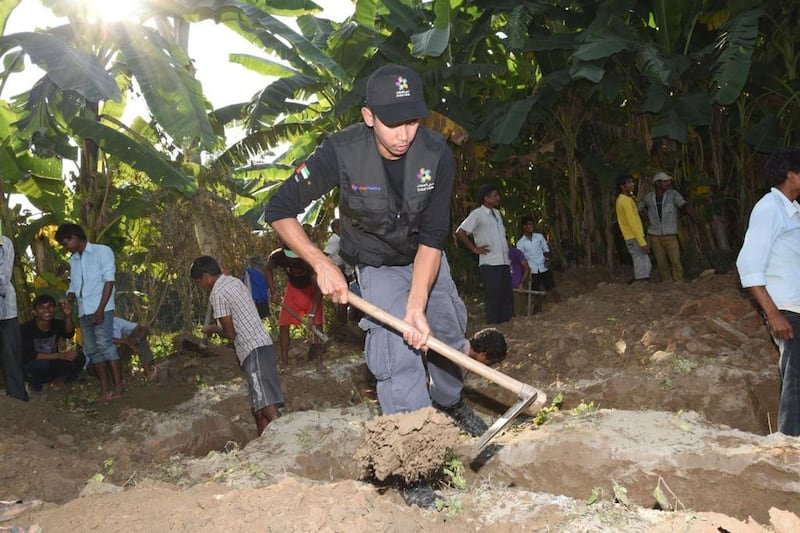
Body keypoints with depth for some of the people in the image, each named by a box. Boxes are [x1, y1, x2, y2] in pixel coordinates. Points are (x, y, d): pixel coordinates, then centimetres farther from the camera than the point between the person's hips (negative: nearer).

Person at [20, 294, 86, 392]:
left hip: (52, 364, 3)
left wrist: (68, 316, -53)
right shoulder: (26, 328, -19)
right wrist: (61, 355, -31)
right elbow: (29, 356, -26)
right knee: (41, 364, -38)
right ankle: (36, 380, -6)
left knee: (79, 357, -22)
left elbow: (69, 334, -32)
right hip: (33, 366, -3)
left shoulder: (57, 323, -9)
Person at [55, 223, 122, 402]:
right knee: (92, 350, 3)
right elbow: (73, 286, 21)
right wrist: (68, 298, -4)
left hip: (101, 308, -7)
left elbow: (109, 281, -8)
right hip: (84, 311, 7)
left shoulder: (102, 251, 0)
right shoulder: (73, 260, 19)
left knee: (105, 345, -16)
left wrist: (100, 309, -16)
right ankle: (105, 389, 4)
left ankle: (118, 387, -18)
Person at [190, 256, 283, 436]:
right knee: (258, 407, 10)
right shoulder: (235, 281, 16)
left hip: (252, 348, -9)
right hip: (262, 342, 9)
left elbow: (230, 333, -8)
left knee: (265, 402, -15)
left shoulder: (217, 294, -10)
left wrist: (212, 329, 9)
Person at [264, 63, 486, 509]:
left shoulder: (437, 154, -25)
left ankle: (451, 403, 45)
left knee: (449, 331, 14)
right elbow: (280, 211, -21)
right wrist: (322, 263, -29)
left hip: (426, 259, 3)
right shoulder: (341, 153, -31)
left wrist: (417, 308, -31)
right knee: (397, 355, -13)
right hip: (377, 267, -3)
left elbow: (432, 238, -24)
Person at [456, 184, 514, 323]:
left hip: (504, 262, 8)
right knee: (493, 297, -4)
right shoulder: (477, 214, -7)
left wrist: (506, 245, 16)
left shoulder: (497, 213, 17)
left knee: (507, 296, 10)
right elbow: (460, 233, -15)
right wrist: (475, 249, -12)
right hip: (490, 263, -8)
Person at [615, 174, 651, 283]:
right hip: (634, 239, -10)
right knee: (642, 269, -7)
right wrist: (643, 242, -23)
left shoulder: (622, 199, 14)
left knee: (646, 266, 15)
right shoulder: (626, 201, -17)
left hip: (632, 238, 10)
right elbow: (633, 223, -22)